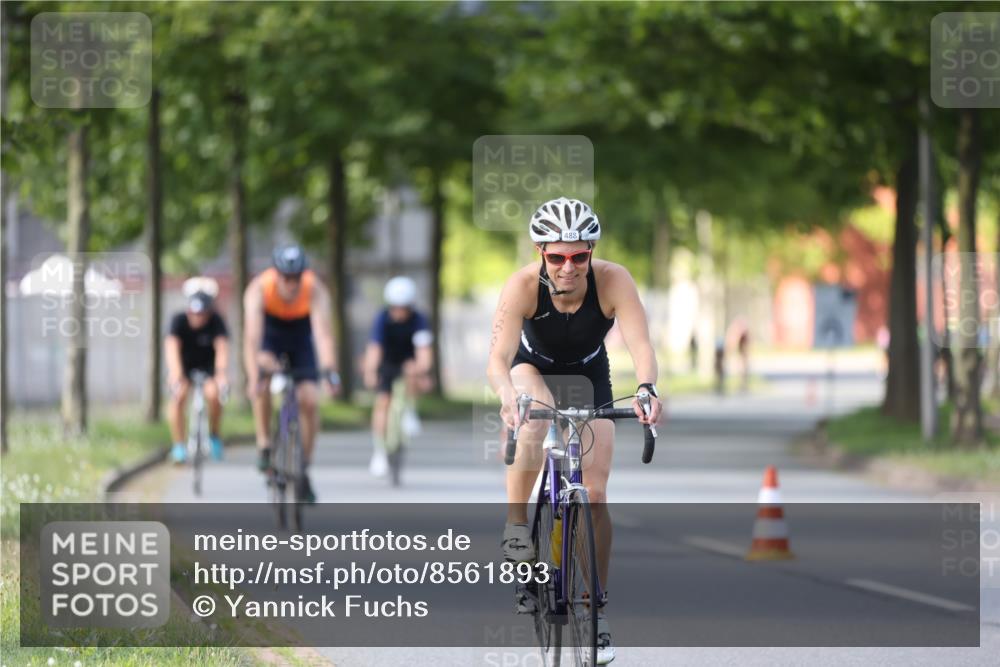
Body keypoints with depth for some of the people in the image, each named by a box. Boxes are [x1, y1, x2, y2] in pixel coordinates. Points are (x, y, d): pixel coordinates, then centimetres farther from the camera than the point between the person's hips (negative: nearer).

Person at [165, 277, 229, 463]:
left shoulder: (216, 322, -25)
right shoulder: (179, 321, -25)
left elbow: (222, 348, -38)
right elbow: (172, 348, -39)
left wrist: (221, 374, -56)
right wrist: (176, 376, -55)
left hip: (207, 365, 0)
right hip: (183, 364, 0)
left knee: (213, 394, -27)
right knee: (179, 396, -28)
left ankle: (213, 435, 1)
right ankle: (179, 446, -17)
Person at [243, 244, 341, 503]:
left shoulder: (315, 290, -32)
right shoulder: (259, 290, -34)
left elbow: (323, 332, -43)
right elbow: (252, 336, -42)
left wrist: (329, 371, -57)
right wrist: (253, 377, -55)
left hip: (301, 336, 1)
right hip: (270, 334, -1)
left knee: (309, 400, -13)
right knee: (263, 384, -31)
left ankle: (303, 471, 3)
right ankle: (264, 445, -15)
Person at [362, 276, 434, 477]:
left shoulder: (418, 320, -24)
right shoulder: (383, 319, -24)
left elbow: (423, 349, -37)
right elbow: (374, 348, -36)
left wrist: (422, 369, -58)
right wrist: (370, 372, -54)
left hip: (410, 363, 0)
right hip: (388, 363, 0)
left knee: (412, 370, -34)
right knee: (382, 401, -15)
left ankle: (409, 413, -11)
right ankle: (379, 453, -10)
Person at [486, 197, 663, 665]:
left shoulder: (613, 281, -32)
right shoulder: (524, 285, -34)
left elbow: (640, 344, -42)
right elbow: (498, 359, -43)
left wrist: (647, 388, -63)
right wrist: (508, 396, -64)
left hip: (590, 376, 1)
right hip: (533, 368, -1)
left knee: (594, 494, -7)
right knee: (536, 415, -38)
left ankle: (596, 609, 6)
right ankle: (515, 525, -21)